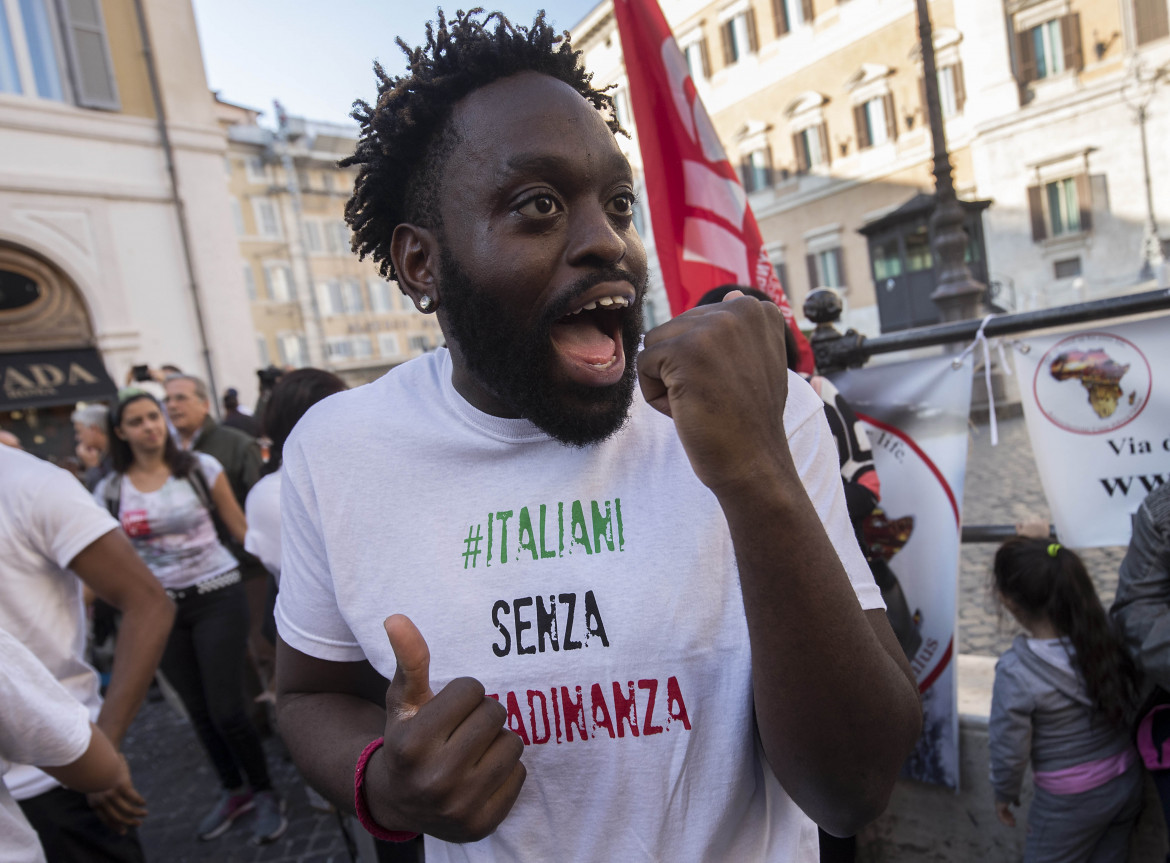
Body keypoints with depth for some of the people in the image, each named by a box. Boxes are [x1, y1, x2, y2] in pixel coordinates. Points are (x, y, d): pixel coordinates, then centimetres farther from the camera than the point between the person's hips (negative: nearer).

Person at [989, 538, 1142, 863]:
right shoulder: (1108, 637, -17)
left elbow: (1009, 751, -17)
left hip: (1071, 800, -5)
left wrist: (1004, 794, 1)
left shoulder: (1016, 672, -29)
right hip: (1128, 780, 5)